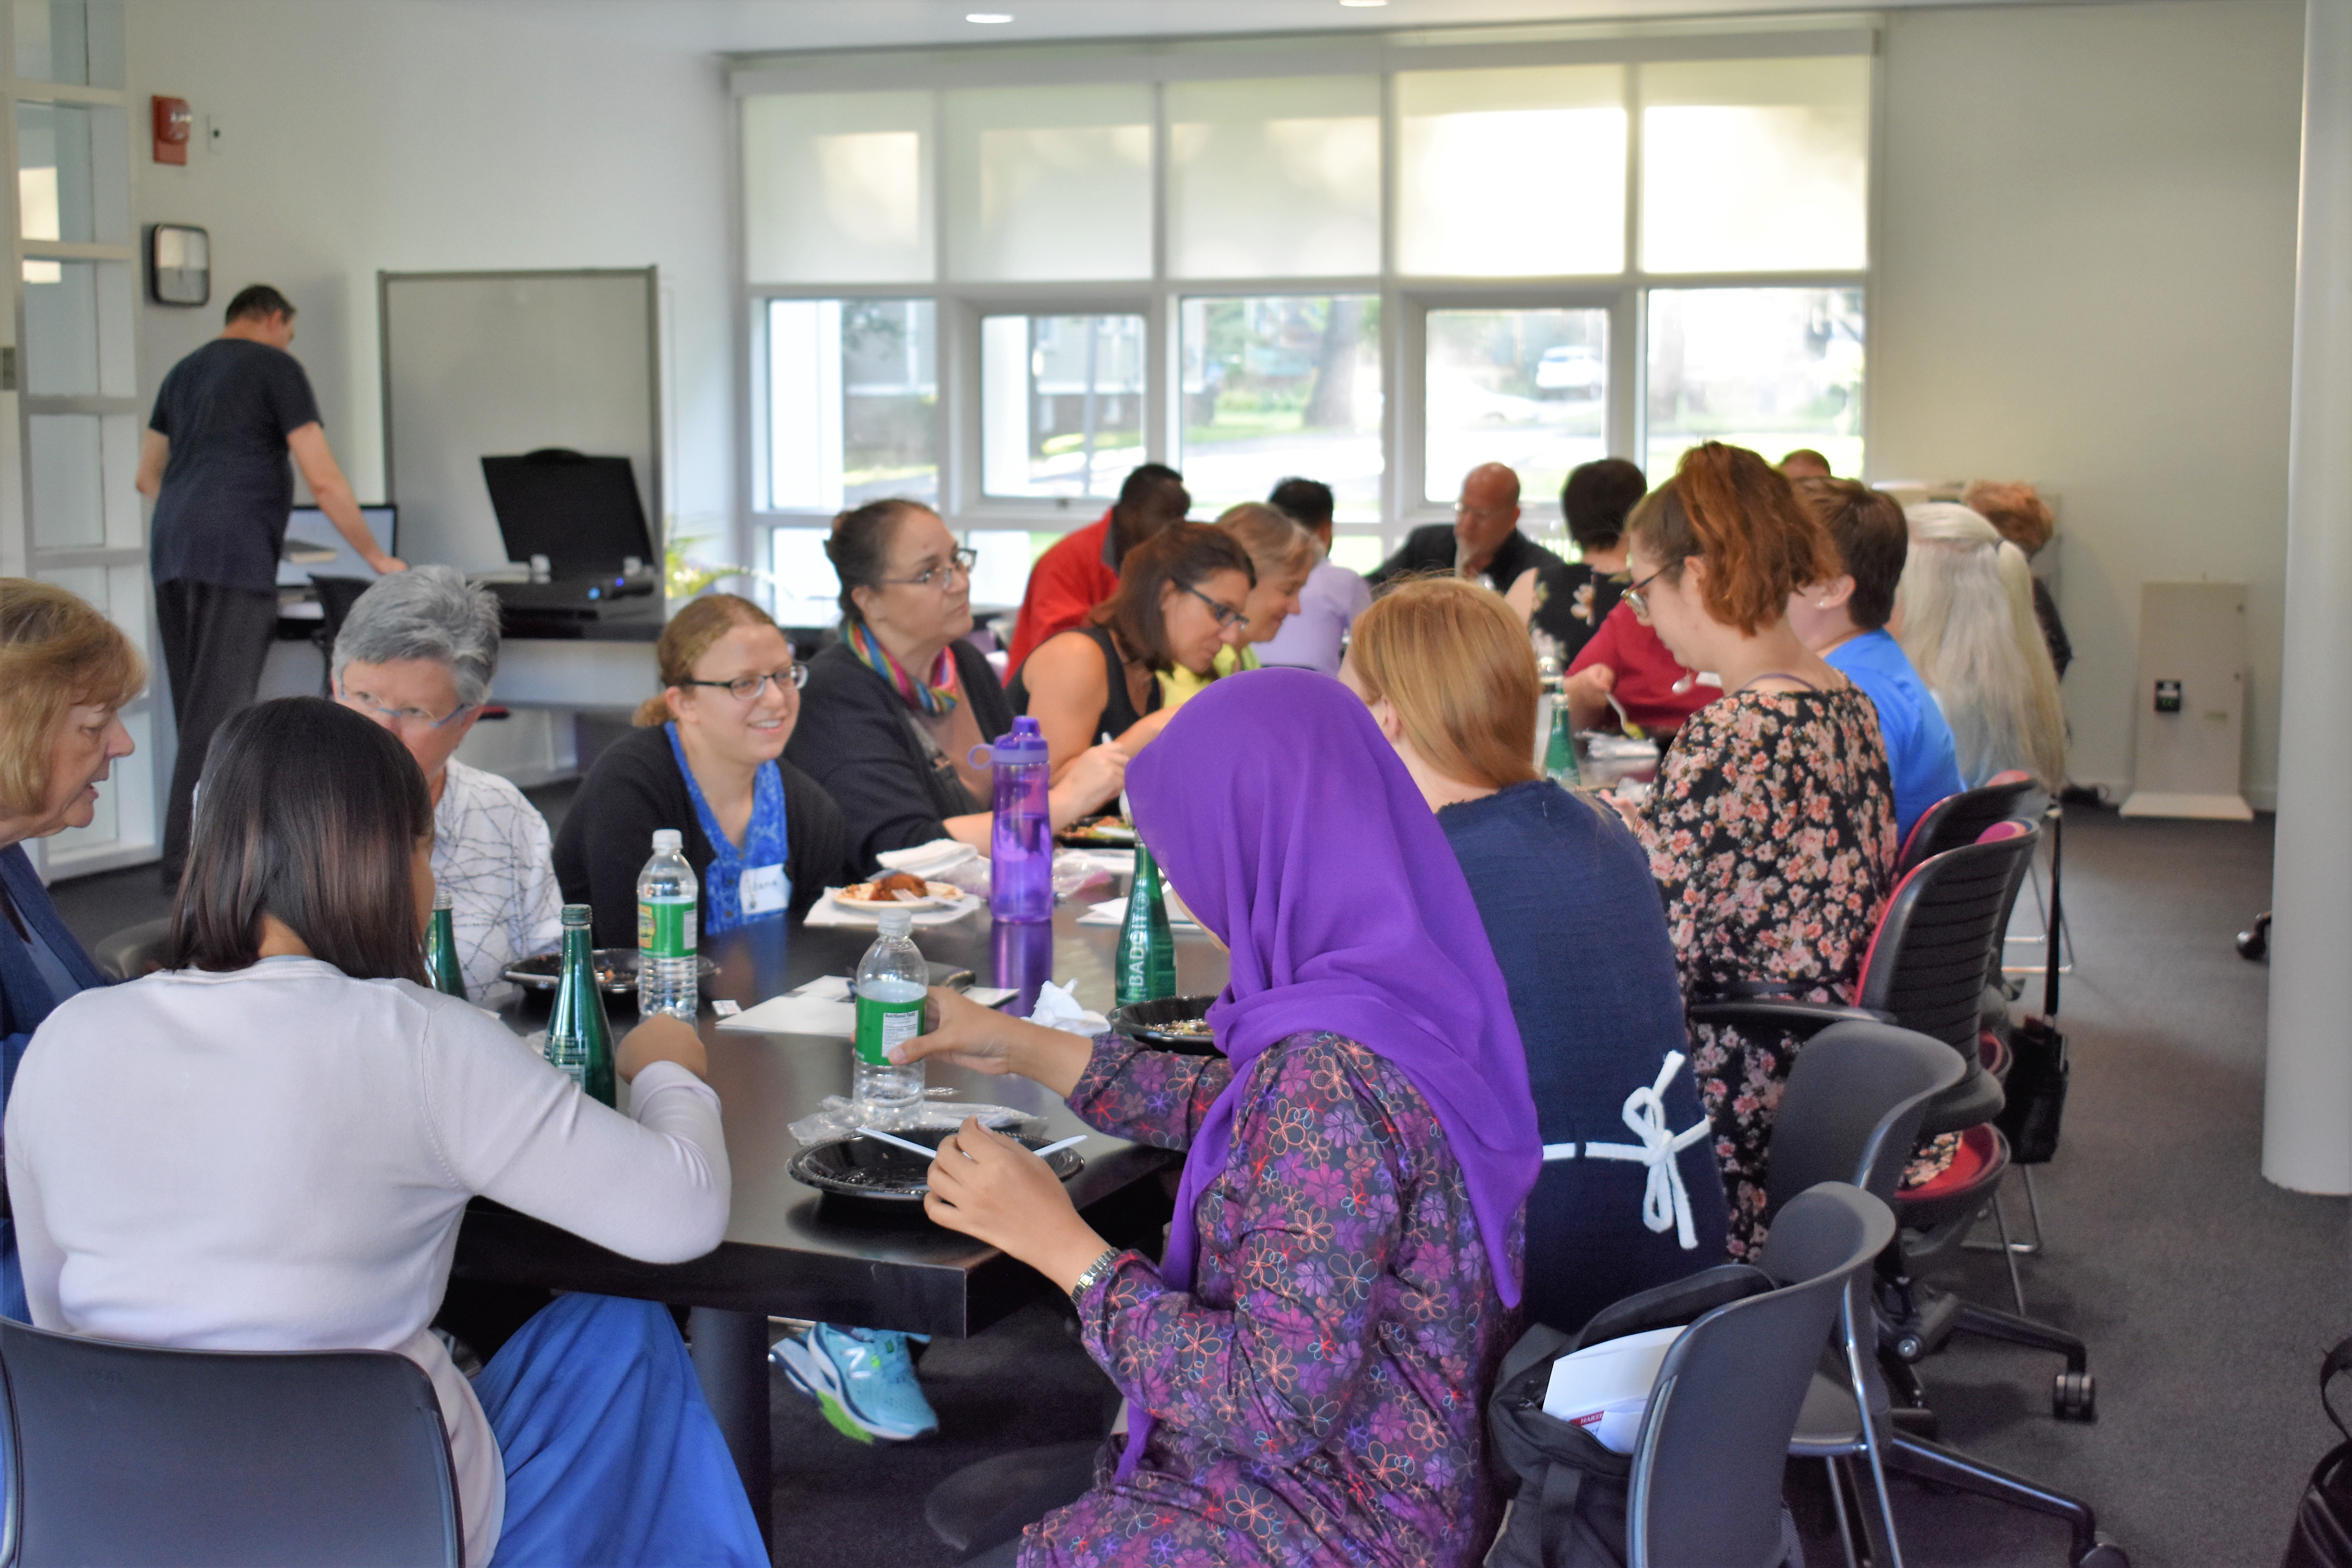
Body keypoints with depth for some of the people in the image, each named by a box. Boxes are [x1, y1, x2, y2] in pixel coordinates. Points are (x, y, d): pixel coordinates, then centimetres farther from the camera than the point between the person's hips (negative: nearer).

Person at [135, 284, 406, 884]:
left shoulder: (182, 373, 21)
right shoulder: (277, 367, 0)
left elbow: (146, 477, 29)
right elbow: (323, 481, -6)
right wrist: (377, 558, 3)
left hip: (171, 554, 8)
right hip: (235, 557, -8)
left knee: (195, 705, 13)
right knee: (219, 710, -8)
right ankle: (190, 855, -10)